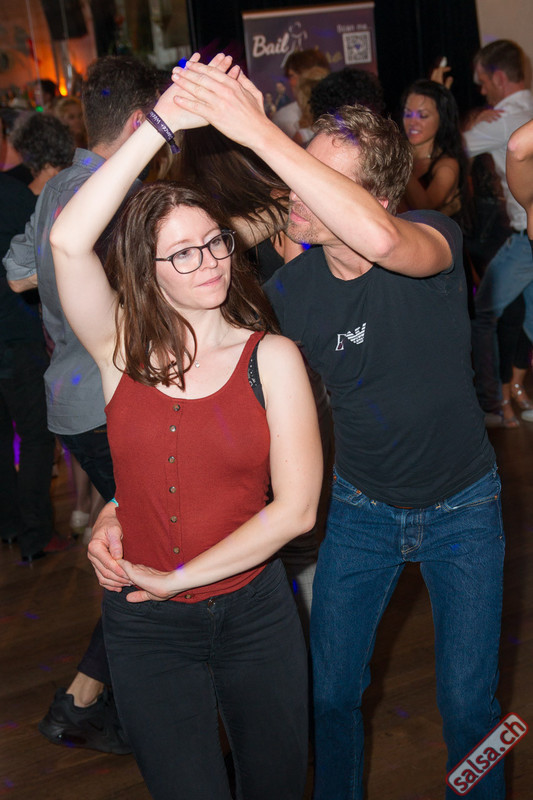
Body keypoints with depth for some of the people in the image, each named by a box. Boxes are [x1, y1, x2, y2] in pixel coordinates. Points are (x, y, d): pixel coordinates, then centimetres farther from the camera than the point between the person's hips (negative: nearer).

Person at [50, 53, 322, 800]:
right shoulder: (123, 351, -6)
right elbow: (69, 240, -24)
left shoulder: (272, 358, -7)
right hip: (148, 628, -1)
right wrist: (160, 125, -26)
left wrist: (178, 578, -13)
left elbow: (296, 508, -13)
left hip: (254, 612, 1)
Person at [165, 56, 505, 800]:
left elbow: (380, 241, -50)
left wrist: (259, 132, -52)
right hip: (360, 506, 3)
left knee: (468, 702, 4)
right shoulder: (288, 291, -14)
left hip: (462, 506, -2)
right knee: (331, 690, 8)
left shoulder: (434, 240, -24)